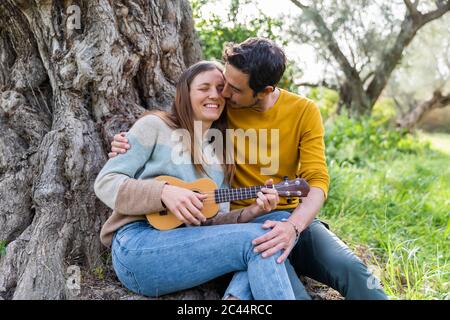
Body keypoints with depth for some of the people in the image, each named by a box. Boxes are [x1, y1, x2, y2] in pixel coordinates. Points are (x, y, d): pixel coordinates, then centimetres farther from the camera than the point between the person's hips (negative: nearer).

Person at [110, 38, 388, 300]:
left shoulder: (304, 112, -2)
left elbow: (317, 181, -11)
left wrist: (293, 226, -31)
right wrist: (134, 147, -7)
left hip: (294, 217, 2)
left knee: (349, 268, -25)